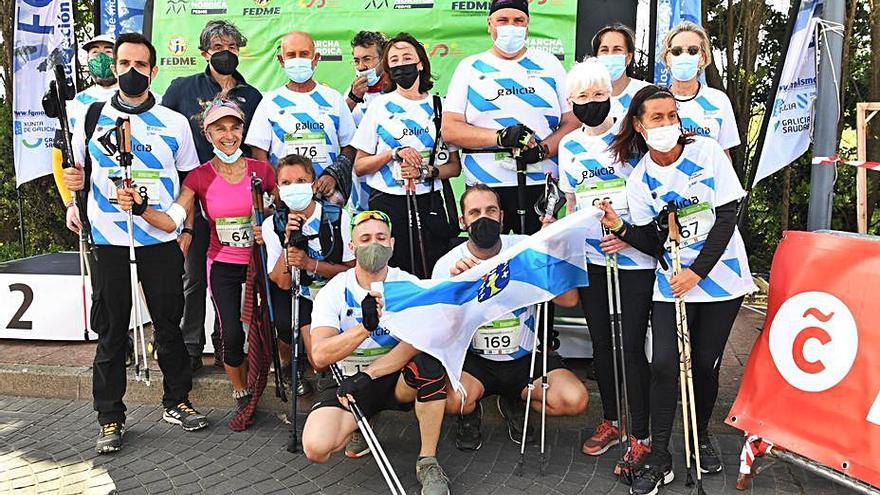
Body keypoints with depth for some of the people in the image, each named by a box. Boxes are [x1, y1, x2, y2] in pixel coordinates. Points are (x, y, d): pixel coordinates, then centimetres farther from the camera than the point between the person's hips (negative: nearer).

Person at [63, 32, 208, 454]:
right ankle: (110, 418, 15)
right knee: (111, 330, 5)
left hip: (162, 240, 0)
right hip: (108, 240, 0)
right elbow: (77, 173, 16)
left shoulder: (174, 123, 6)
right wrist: (74, 182, -8)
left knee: (169, 323, 7)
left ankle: (176, 402, 23)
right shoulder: (92, 117, 8)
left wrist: (186, 229, 0)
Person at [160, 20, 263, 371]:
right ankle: (191, 348, 15)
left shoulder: (251, 97, 10)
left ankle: (224, 347, 19)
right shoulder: (183, 89, 5)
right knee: (193, 277, 5)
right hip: (192, 196, -1)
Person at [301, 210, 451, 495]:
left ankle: (428, 461, -16)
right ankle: (359, 425, 12)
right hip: (352, 382, 0)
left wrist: (368, 375, -29)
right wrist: (366, 326, -38)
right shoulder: (334, 291, -8)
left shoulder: (408, 284, -6)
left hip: (399, 379, 0)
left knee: (430, 363, -34)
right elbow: (319, 356, -22)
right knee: (315, 448, -25)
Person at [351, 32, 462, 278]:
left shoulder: (440, 107, 8)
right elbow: (359, 166, 4)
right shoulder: (380, 106, 6)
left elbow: (455, 166, 8)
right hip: (387, 205, -1)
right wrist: (394, 153, -10)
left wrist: (427, 171, -10)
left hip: (429, 204, 1)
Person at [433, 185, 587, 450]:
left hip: (526, 357, 2)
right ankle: (471, 413, 8)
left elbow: (569, 300, -13)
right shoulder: (448, 264, -7)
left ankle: (514, 402, 12)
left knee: (574, 400, -22)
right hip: (474, 360, -2)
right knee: (452, 400, -33)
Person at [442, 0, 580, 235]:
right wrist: (501, 136, -14)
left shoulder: (549, 64, 13)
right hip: (485, 189, 0)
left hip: (543, 187, 1)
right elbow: (449, 129, 0)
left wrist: (543, 149, -12)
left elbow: (572, 121, 8)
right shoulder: (470, 67, 10)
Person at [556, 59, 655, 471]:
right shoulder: (568, 146, 8)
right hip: (590, 257, 5)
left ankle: (641, 437, 11)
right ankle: (610, 421, 31)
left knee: (632, 347, -3)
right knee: (600, 342, 14)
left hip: (634, 256, -5)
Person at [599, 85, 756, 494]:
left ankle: (701, 436, 31)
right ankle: (659, 460, 4)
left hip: (720, 274, -1)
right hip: (672, 282, 1)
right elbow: (654, 242, -1)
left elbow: (727, 217, -9)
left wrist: (697, 272, -16)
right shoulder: (640, 180, -2)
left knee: (705, 363, 4)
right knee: (664, 365, -9)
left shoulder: (707, 151, -7)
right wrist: (622, 228, -21)